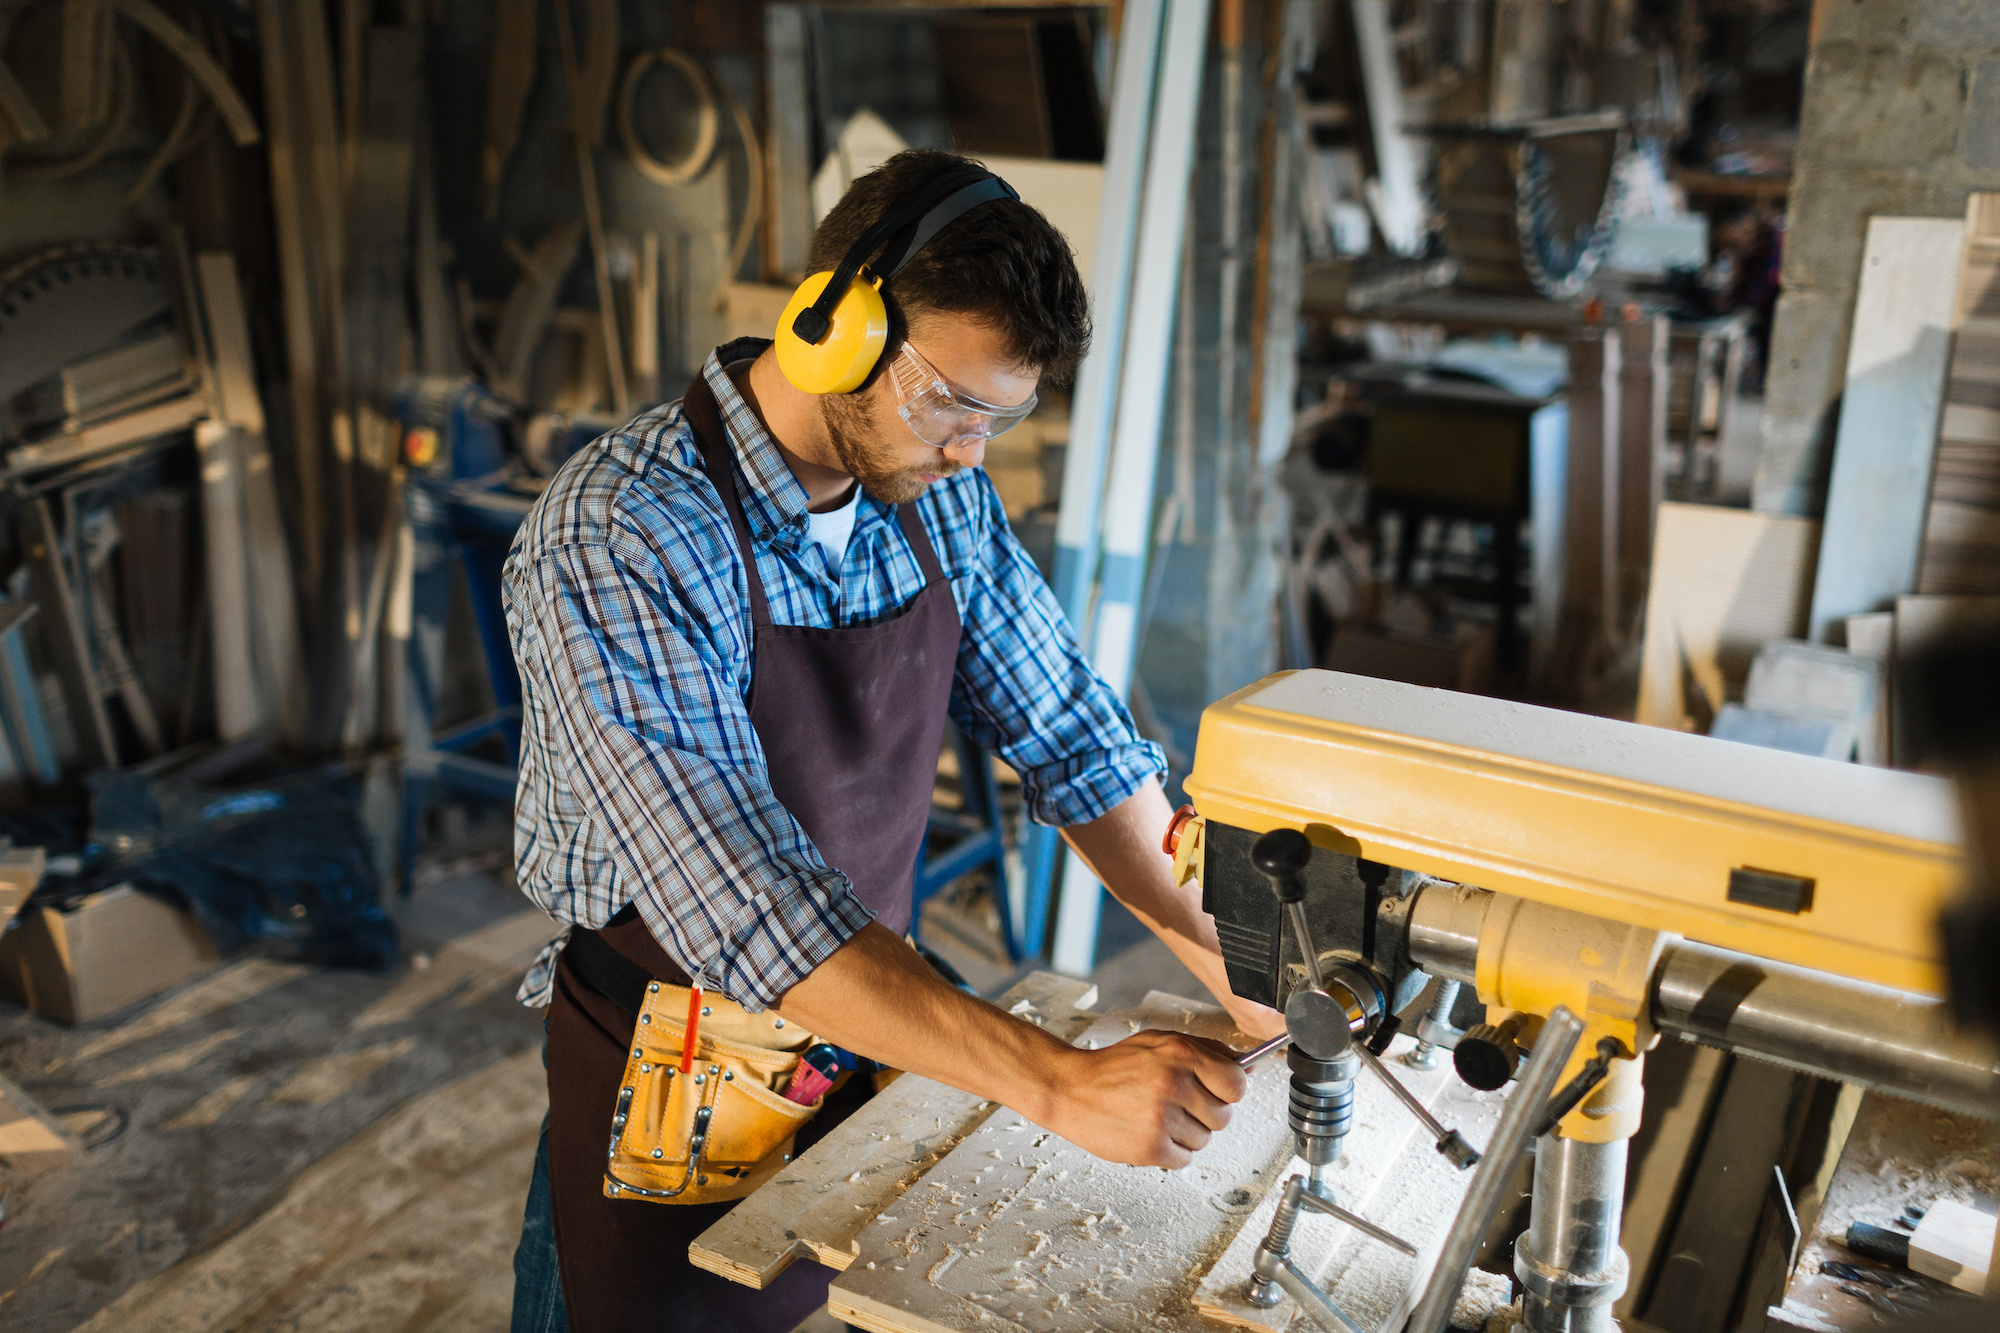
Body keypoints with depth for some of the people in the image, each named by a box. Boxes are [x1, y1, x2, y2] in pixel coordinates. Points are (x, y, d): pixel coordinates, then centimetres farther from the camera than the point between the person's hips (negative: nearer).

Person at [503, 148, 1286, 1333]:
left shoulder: (940, 498, -6)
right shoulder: (617, 544, -28)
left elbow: (1067, 732, 0)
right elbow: (741, 901, -36)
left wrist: (1226, 957, -11)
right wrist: (1057, 1084, -41)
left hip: (877, 1041, 6)